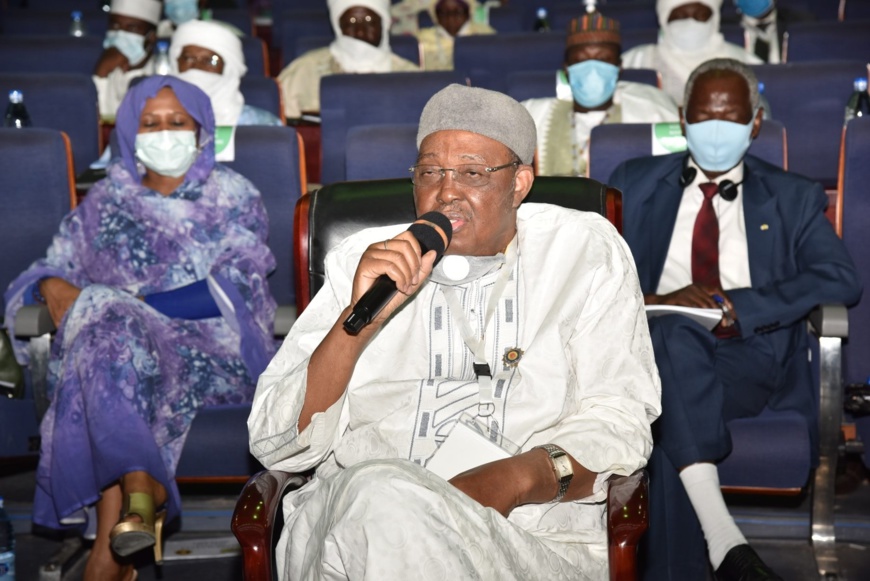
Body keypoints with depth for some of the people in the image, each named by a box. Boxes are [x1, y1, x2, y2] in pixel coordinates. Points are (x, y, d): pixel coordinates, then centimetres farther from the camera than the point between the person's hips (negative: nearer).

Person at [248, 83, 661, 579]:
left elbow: (619, 421, 3)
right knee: (380, 490, -35)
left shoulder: (586, 251, 13)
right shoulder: (362, 262, 16)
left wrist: (515, 480, -17)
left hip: (535, 538, -1)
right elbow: (276, 445, 7)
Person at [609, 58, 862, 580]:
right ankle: (723, 539, -47)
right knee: (675, 330, -37)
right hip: (655, 348, 1)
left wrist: (730, 304, -13)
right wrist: (655, 302, -14)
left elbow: (841, 280, 0)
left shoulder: (794, 199, 18)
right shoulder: (635, 183, 21)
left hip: (752, 360, -1)